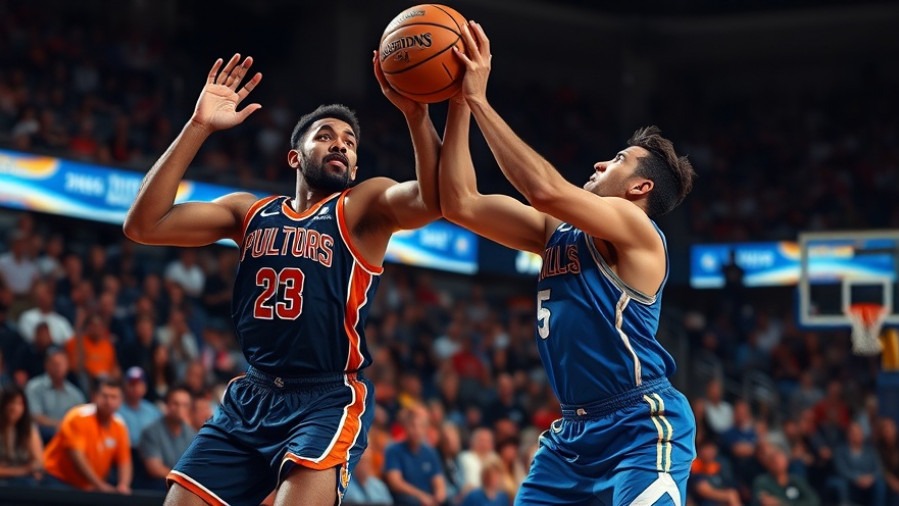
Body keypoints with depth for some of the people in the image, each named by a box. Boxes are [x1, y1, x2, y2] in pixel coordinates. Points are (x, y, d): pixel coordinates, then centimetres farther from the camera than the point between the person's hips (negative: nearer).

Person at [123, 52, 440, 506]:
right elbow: (143, 225, 1)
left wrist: (415, 113, -36)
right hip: (250, 399, 5)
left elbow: (435, 200, -21)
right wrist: (198, 126, -5)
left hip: (329, 401, -5)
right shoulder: (250, 212, 12)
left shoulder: (364, 206, 1)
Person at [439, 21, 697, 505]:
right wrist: (458, 105, 2)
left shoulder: (635, 228, -9)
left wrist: (480, 99, -18)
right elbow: (459, 204, 8)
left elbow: (545, 189, -24)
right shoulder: (556, 231, 14)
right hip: (574, 431, 8)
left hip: (642, 429, -8)